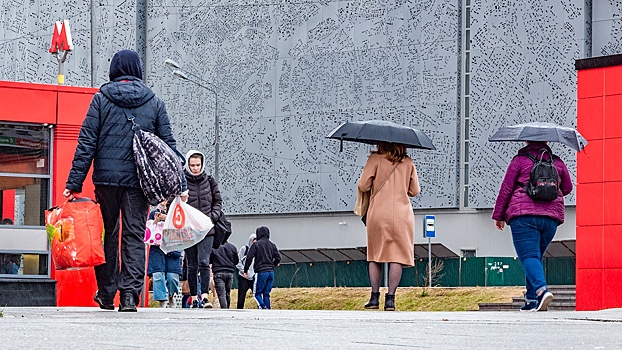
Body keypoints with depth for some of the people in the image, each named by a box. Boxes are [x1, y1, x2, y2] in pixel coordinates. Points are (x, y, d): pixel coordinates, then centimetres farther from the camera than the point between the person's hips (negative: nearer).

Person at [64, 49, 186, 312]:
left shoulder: (101, 99, 2)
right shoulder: (154, 103, 7)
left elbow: (87, 142, -2)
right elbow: (168, 144, 5)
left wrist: (74, 182, -2)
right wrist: (178, 185, 8)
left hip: (107, 177, 0)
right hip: (139, 180, 0)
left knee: (107, 234, 13)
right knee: (134, 236, 2)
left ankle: (106, 293, 18)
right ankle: (130, 293, -10)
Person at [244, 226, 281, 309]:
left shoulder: (256, 244, -4)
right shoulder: (272, 245, 12)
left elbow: (249, 257, -8)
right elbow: (278, 257, 9)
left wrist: (246, 270, 0)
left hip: (261, 272, -5)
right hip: (271, 272, 5)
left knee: (257, 293, -1)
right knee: (266, 294, 11)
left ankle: (263, 307, -22)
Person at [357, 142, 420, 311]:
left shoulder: (375, 159, -2)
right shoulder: (408, 162, 7)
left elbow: (363, 186, -5)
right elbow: (415, 191, 13)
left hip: (378, 213, -1)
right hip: (402, 214, 1)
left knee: (375, 255, 11)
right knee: (397, 256, 2)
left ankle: (375, 298, 10)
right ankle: (390, 299, -3)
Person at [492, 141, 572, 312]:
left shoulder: (520, 160, 3)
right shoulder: (558, 162, 13)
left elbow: (506, 188, 3)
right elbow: (567, 188, 23)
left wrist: (499, 215, 11)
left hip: (523, 215, -4)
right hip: (551, 217, 4)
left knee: (529, 256, -10)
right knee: (536, 256, 16)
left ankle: (541, 289, -35)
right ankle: (531, 300, 11)